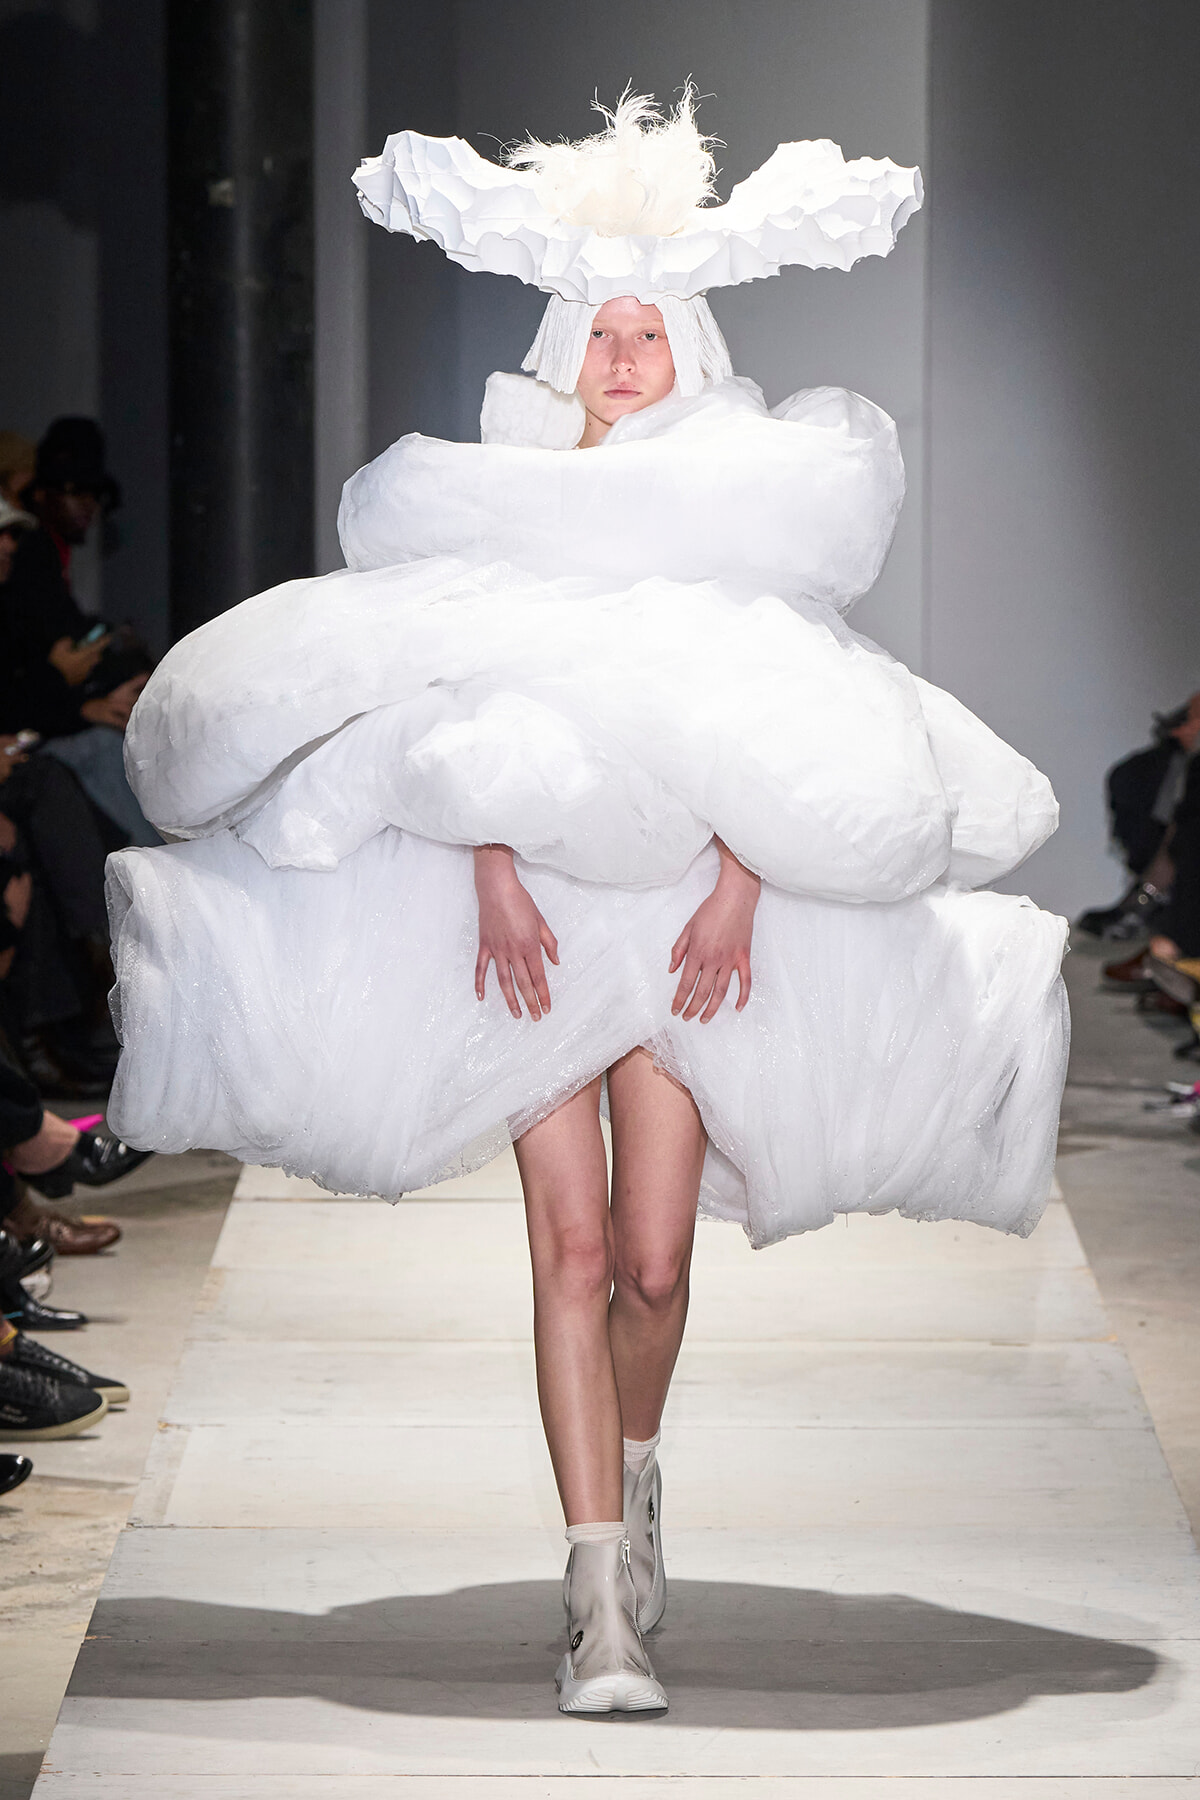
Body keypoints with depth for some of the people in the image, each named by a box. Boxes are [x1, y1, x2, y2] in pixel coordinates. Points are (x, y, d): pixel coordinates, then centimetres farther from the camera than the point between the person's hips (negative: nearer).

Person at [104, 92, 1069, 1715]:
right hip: (534, 899, 0)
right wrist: (496, 877, -15)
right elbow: (475, 705, 0)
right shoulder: (505, 502, 10)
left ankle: (634, 1465, 33)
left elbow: (766, 720, 1)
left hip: (698, 909, 0)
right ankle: (603, 1601, -11)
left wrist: (741, 888, -13)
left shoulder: (745, 504, 10)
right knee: (572, 1246, -10)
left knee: (654, 1259, -1)